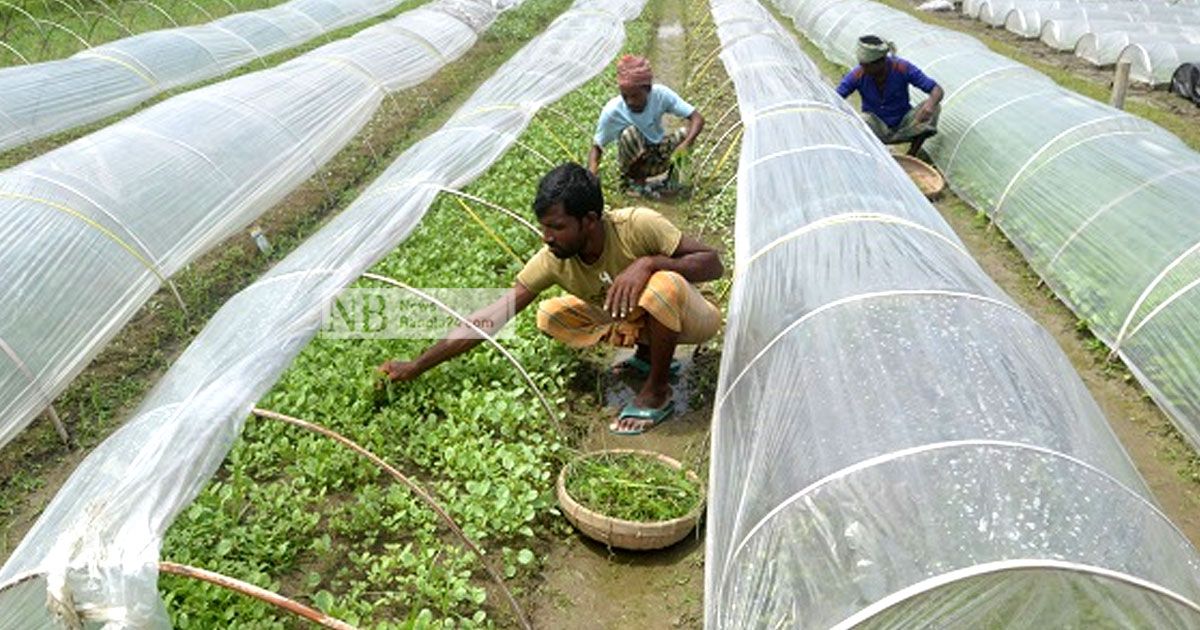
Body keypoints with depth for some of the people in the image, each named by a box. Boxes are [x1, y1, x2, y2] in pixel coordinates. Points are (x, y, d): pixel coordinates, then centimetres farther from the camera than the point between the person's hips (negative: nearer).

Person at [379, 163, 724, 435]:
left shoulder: (638, 225, -32)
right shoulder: (553, 260, -20)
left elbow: (713, 262, -26)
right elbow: (491, 317, -21)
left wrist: (648, 262, -43)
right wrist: (416, 366, -23)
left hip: (689, 316, -5)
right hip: (639, 320, 5)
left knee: (662, 284, -39)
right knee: (550, 316, -6)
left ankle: (657, 392, -15)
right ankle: (649, 354, 6)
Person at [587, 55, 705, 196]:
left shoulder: (661, 94, -21)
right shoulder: (612, 111, -23)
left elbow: (697, 118, -21)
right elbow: (597, 146, -15)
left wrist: (685, 144, -40)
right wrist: (592, 169, -37)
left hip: (658, 160, 3)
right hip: (632, 162, -2)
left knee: (684, 135, -24)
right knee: (630, 134, -33)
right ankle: (637, 181, -9)